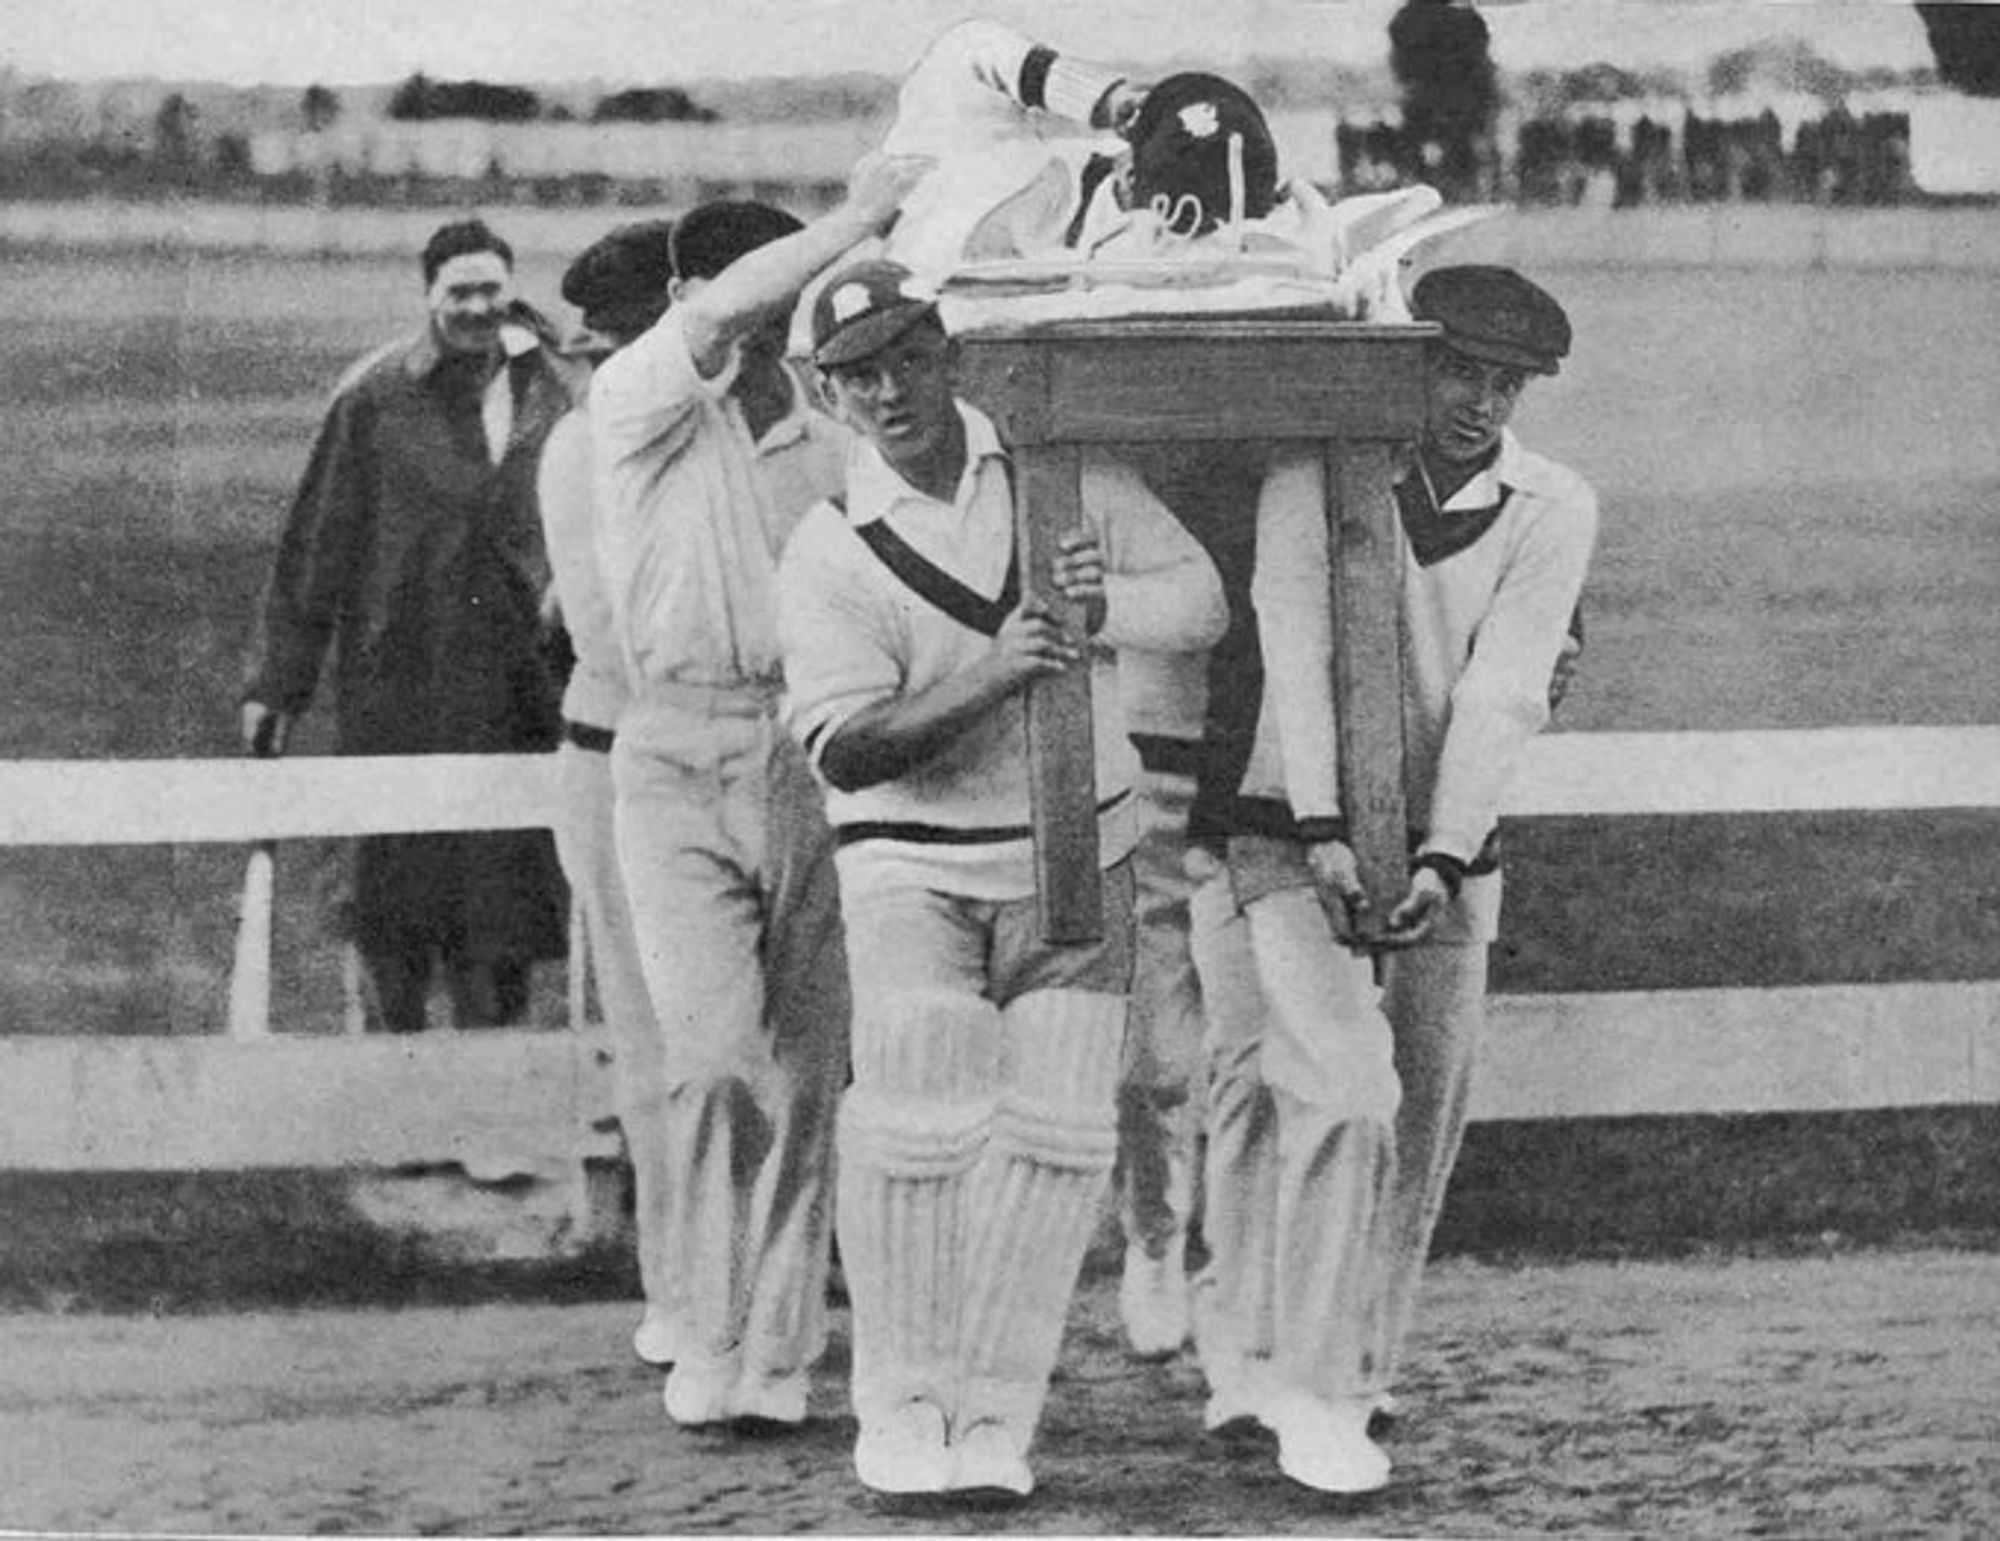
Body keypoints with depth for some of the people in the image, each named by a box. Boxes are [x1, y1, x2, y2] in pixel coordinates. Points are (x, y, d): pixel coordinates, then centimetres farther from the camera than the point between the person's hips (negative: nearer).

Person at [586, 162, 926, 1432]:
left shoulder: (822, 437, 14)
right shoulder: (636, 402, 1)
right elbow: (729, 306, -18)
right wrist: (865, 214, -16)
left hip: (810, 756, 4)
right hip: (680, 751, -4)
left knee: (803, 1072, 1)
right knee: (718, 1052, -14)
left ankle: (773, 1362, 7)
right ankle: (714, 1346, -3)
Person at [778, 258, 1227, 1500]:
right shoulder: (832, 548, -8)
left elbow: (1203, 601, 1)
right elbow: (842, 746, -18)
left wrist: (1108, 606, -21)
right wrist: (992, 676, -31)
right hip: (917, 870, -2)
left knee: (1056, 1137, -4)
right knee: (918, 1125, -14)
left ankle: (995, 1419, 3)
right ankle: (900, 1408, -1)